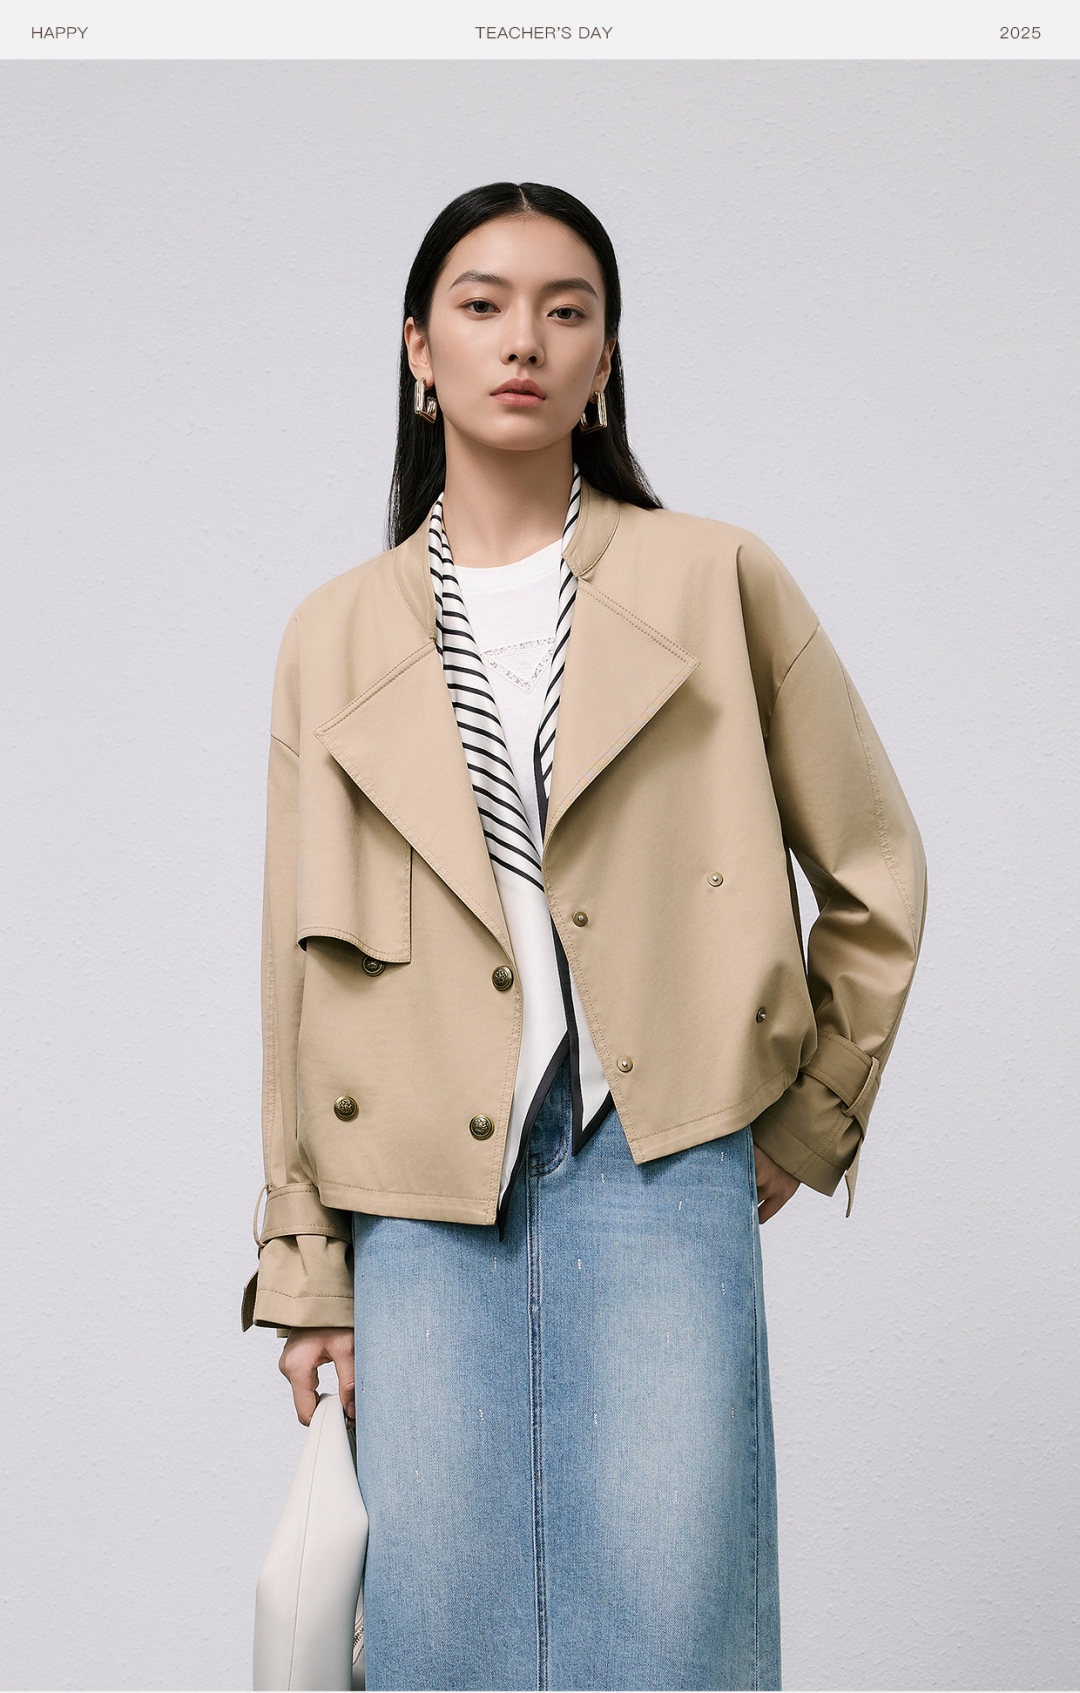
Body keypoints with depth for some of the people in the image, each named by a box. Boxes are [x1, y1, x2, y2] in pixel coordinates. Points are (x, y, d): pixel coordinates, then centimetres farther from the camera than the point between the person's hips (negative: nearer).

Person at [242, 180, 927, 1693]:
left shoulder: (717, 580, 4)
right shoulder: (336, 638, 9)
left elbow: (874, 873, 11)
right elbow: (304, 965, 9)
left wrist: (813, 1122, 9)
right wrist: (305, 1267, 7)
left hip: (660, 1163, -1)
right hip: (421, 1183, 2)